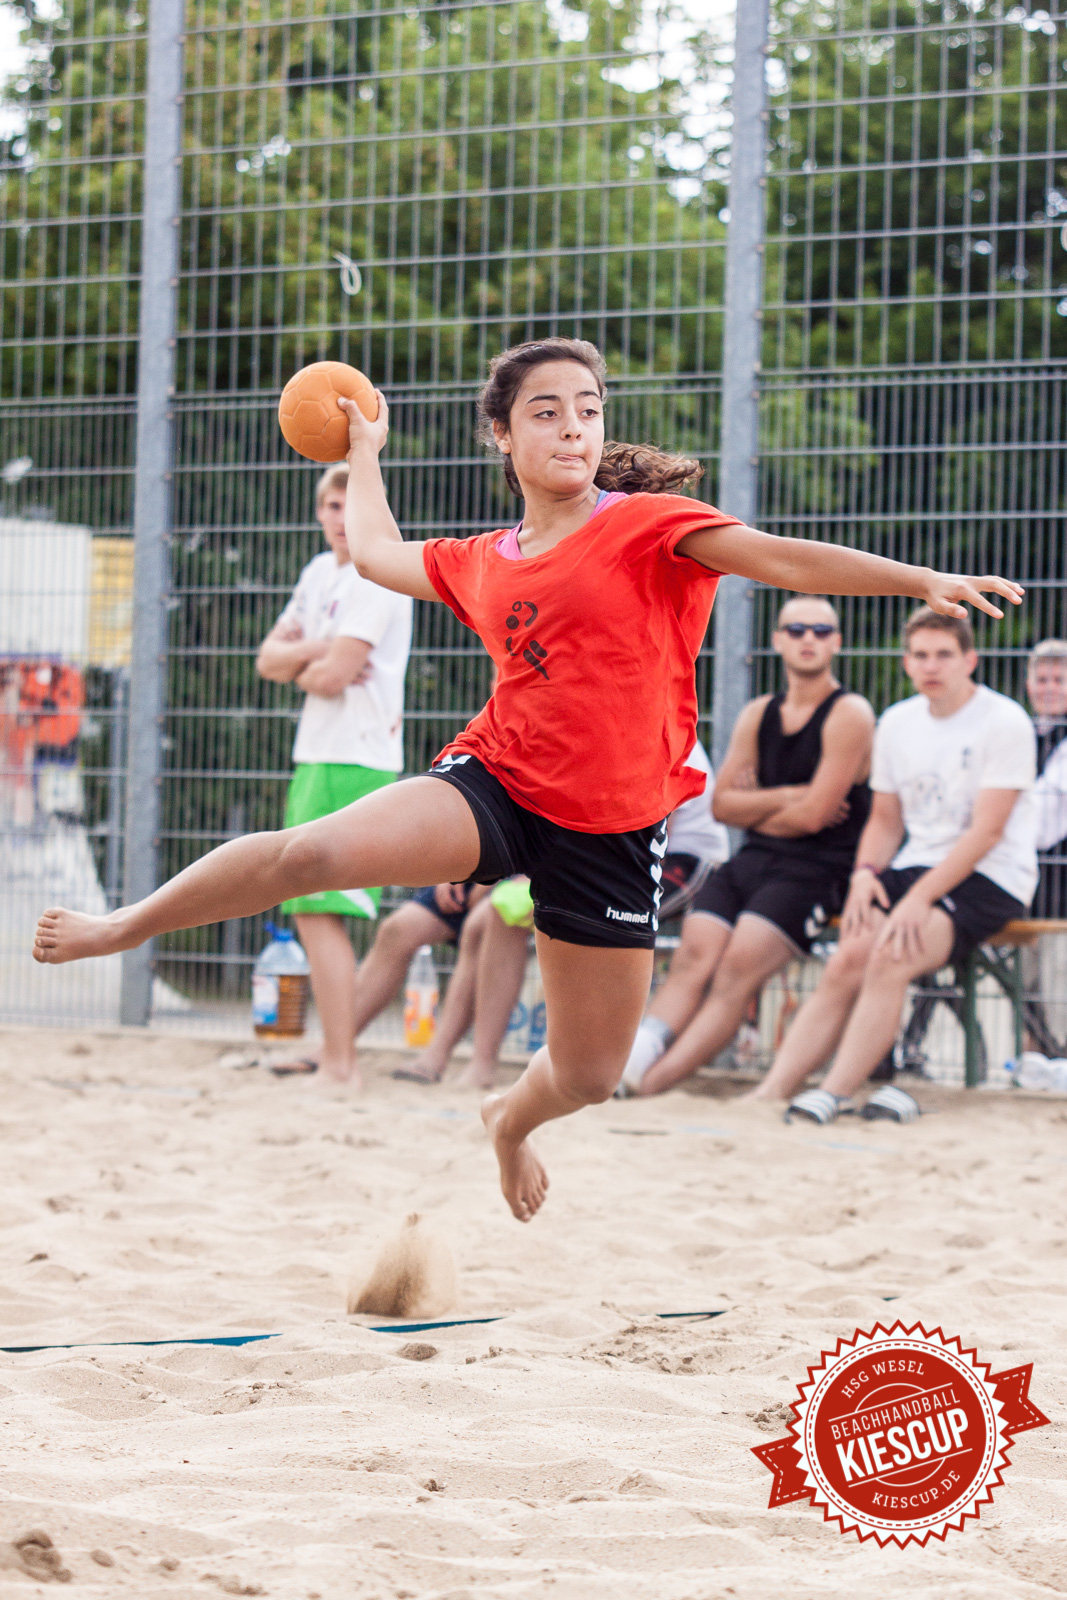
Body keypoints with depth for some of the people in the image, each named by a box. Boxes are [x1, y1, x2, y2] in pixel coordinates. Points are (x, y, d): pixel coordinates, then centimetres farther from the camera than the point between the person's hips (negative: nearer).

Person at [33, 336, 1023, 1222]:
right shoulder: (480, 564, 9)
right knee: (312, 852, -25)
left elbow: (783, 559, -13)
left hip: (610, 829, -1)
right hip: (496, 785, 1)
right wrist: (364, 448, 35)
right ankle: (121, 928, -4)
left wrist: (923, 581, -24)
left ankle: (512, 1119, 45)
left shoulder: (646, 523, -3)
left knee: (588, 1077, 7)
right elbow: (375, 553, 25)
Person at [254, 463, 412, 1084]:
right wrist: (316, 650, -8)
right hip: (318, 755, 10)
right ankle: (334, 1049, 29)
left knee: (317, 910, -15)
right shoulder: (321, 571, 16)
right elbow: (269, 657, 13)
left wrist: (301, 666, 3)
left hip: (354, 760, -10)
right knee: (317, 910, 18)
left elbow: (332, 677, -20)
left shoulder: (377, 579, -12)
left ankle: (342, 1065, -16)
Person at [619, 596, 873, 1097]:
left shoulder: (849, 714, -4)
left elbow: (812, 816, -11)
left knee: (739, 968, -25)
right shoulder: (758, 714, 17)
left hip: (815, 870, -6)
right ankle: (630, 1059, -34)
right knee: (693, 958, -18)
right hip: (752, 861, 6)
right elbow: (722, 802, 9)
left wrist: (756, 805, 4)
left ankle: (647, 1082, -38)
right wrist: (786, 798, -6)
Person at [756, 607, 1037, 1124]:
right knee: (849, 959, -19)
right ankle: (770, 1093, -25)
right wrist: (865, 872, -3)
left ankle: (833, 1097, -31)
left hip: (988, 879, -6)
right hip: (917, 866, 6)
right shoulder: (896, 723, 11)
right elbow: (885, 819, 18)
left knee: (888, 959, -29)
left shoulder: (1004, 722, -10)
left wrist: (919, 898, -23)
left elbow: (987, 832, -15)